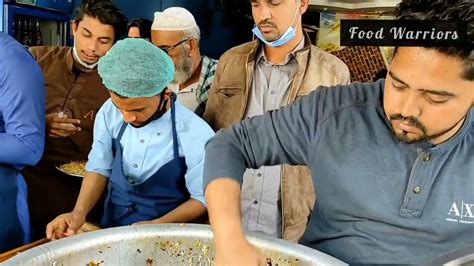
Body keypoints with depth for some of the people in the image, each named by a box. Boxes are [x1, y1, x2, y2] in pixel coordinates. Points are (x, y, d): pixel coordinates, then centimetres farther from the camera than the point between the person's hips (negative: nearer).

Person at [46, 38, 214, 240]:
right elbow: (99, 168, 3)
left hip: (161, 236, -3)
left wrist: (157, 226, -17)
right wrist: (79, 212, -11)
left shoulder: (195, 135, -19)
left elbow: (202, 198, -8)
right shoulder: (110, 112, -7)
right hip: (108, 228, 3)